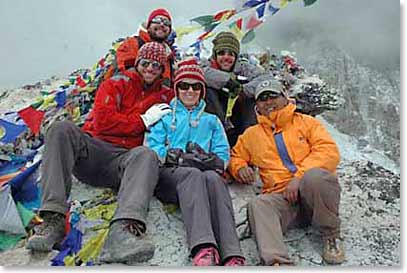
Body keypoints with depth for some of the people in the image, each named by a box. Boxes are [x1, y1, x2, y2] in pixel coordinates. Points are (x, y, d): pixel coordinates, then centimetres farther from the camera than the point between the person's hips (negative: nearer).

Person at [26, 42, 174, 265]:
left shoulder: (165, 97, 22)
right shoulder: (117, 83, 13)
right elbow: (103, 121, -2)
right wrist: (143, 120, 0)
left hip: (122, 159, 0)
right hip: (92, 150, 0)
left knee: (146, 155, -34)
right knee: (62, 128, -29)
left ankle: (124, 230, -59)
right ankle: (53, 220, -36)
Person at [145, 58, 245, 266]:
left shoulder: (212, 121, 31)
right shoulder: (164, 118, 27)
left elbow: (223, 157, 17)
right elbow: (152, 150, 9)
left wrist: (206, 159, -6)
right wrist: (180, 157, -8)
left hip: (206, 173, 1)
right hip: (169, 174, -1)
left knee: (213, 177, -36)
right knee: (193, 174, -37)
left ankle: (232, 255, -56)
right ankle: (203, 248, -58)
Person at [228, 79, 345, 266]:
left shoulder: (306, 122, 15)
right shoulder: (252, 134, 23)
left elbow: (329, 152, 1)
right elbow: (236, 157, 34)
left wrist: (299, 176, -14)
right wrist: (240, 168, 8)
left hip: (316, 193, -1)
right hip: (281, 196, 2)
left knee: (315, 175, -35)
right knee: (259, 205, -30)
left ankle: (331, 235, -13)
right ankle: (276, 260, -47)